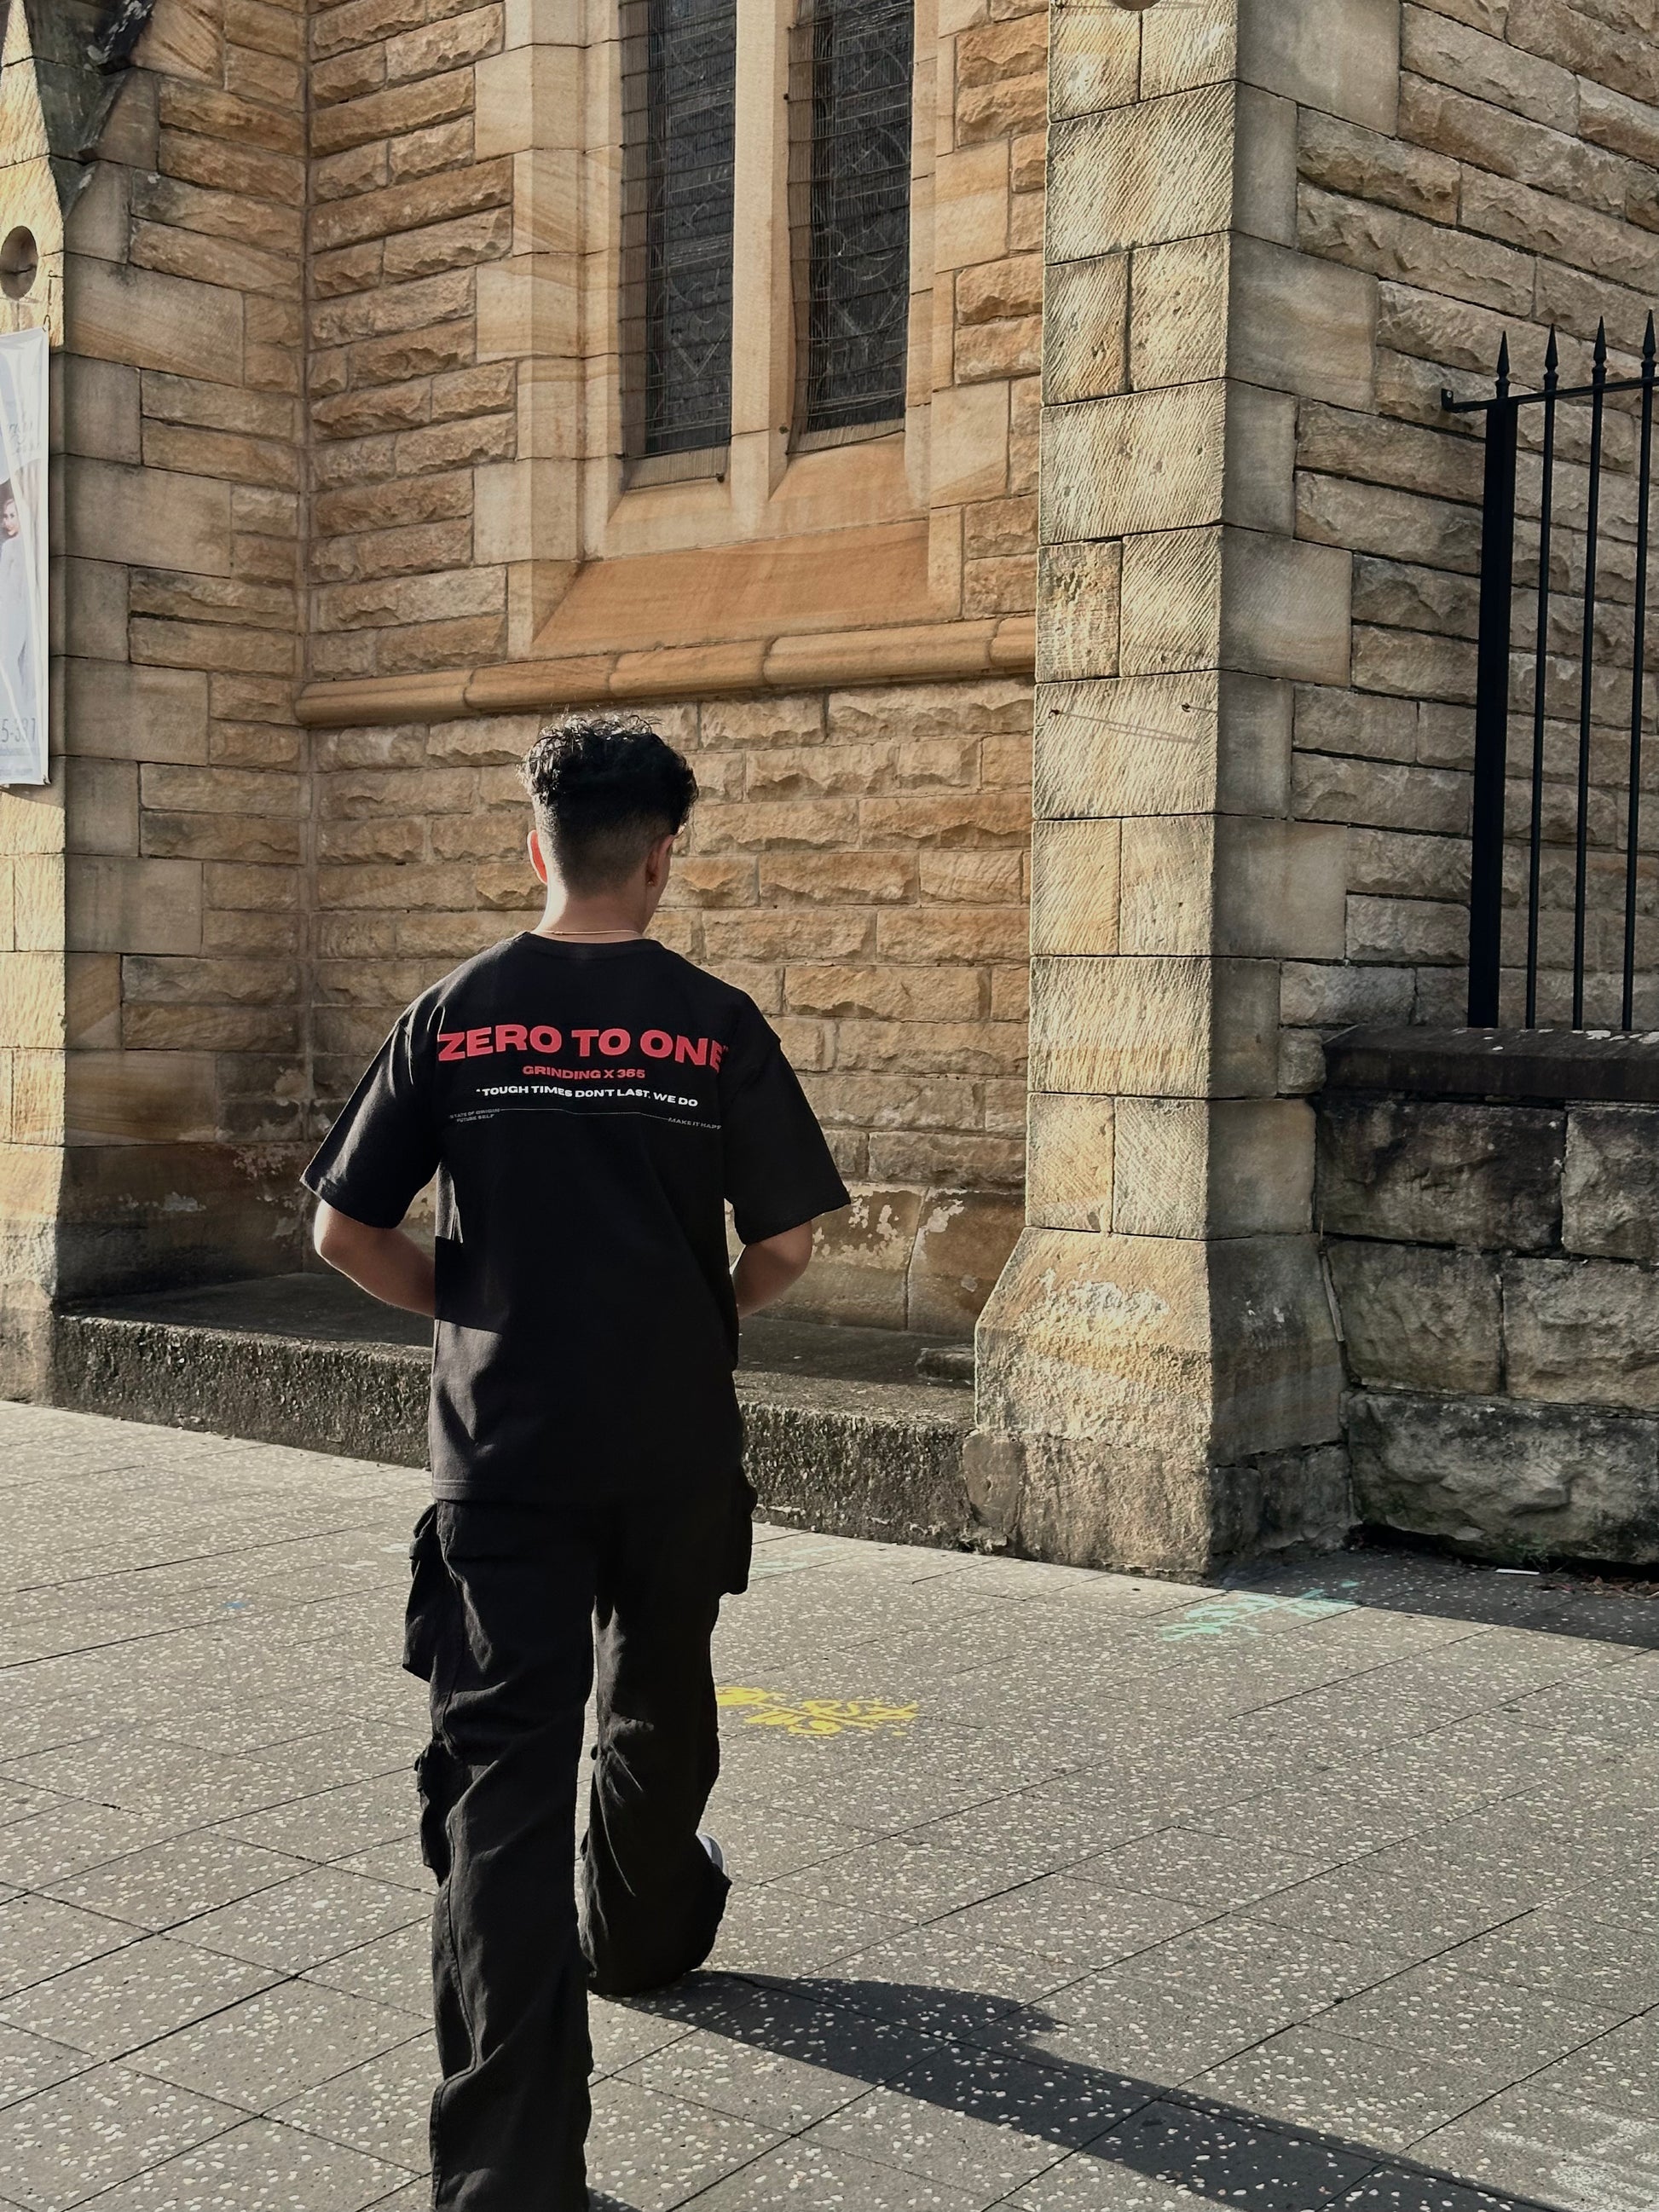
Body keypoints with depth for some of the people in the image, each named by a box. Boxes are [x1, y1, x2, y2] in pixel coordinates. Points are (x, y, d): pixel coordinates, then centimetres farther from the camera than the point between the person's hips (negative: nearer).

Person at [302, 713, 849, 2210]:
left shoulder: (454, 1019, -2)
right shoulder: (715, 1025, -6)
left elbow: (347, 1231, -1)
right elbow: (785, 1245, -6)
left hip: (502, 1446, 0)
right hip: (676, 1449, 1)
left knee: (501, 1768, -3)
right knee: (657, 1717, 24)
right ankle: (640, 1939, 49)